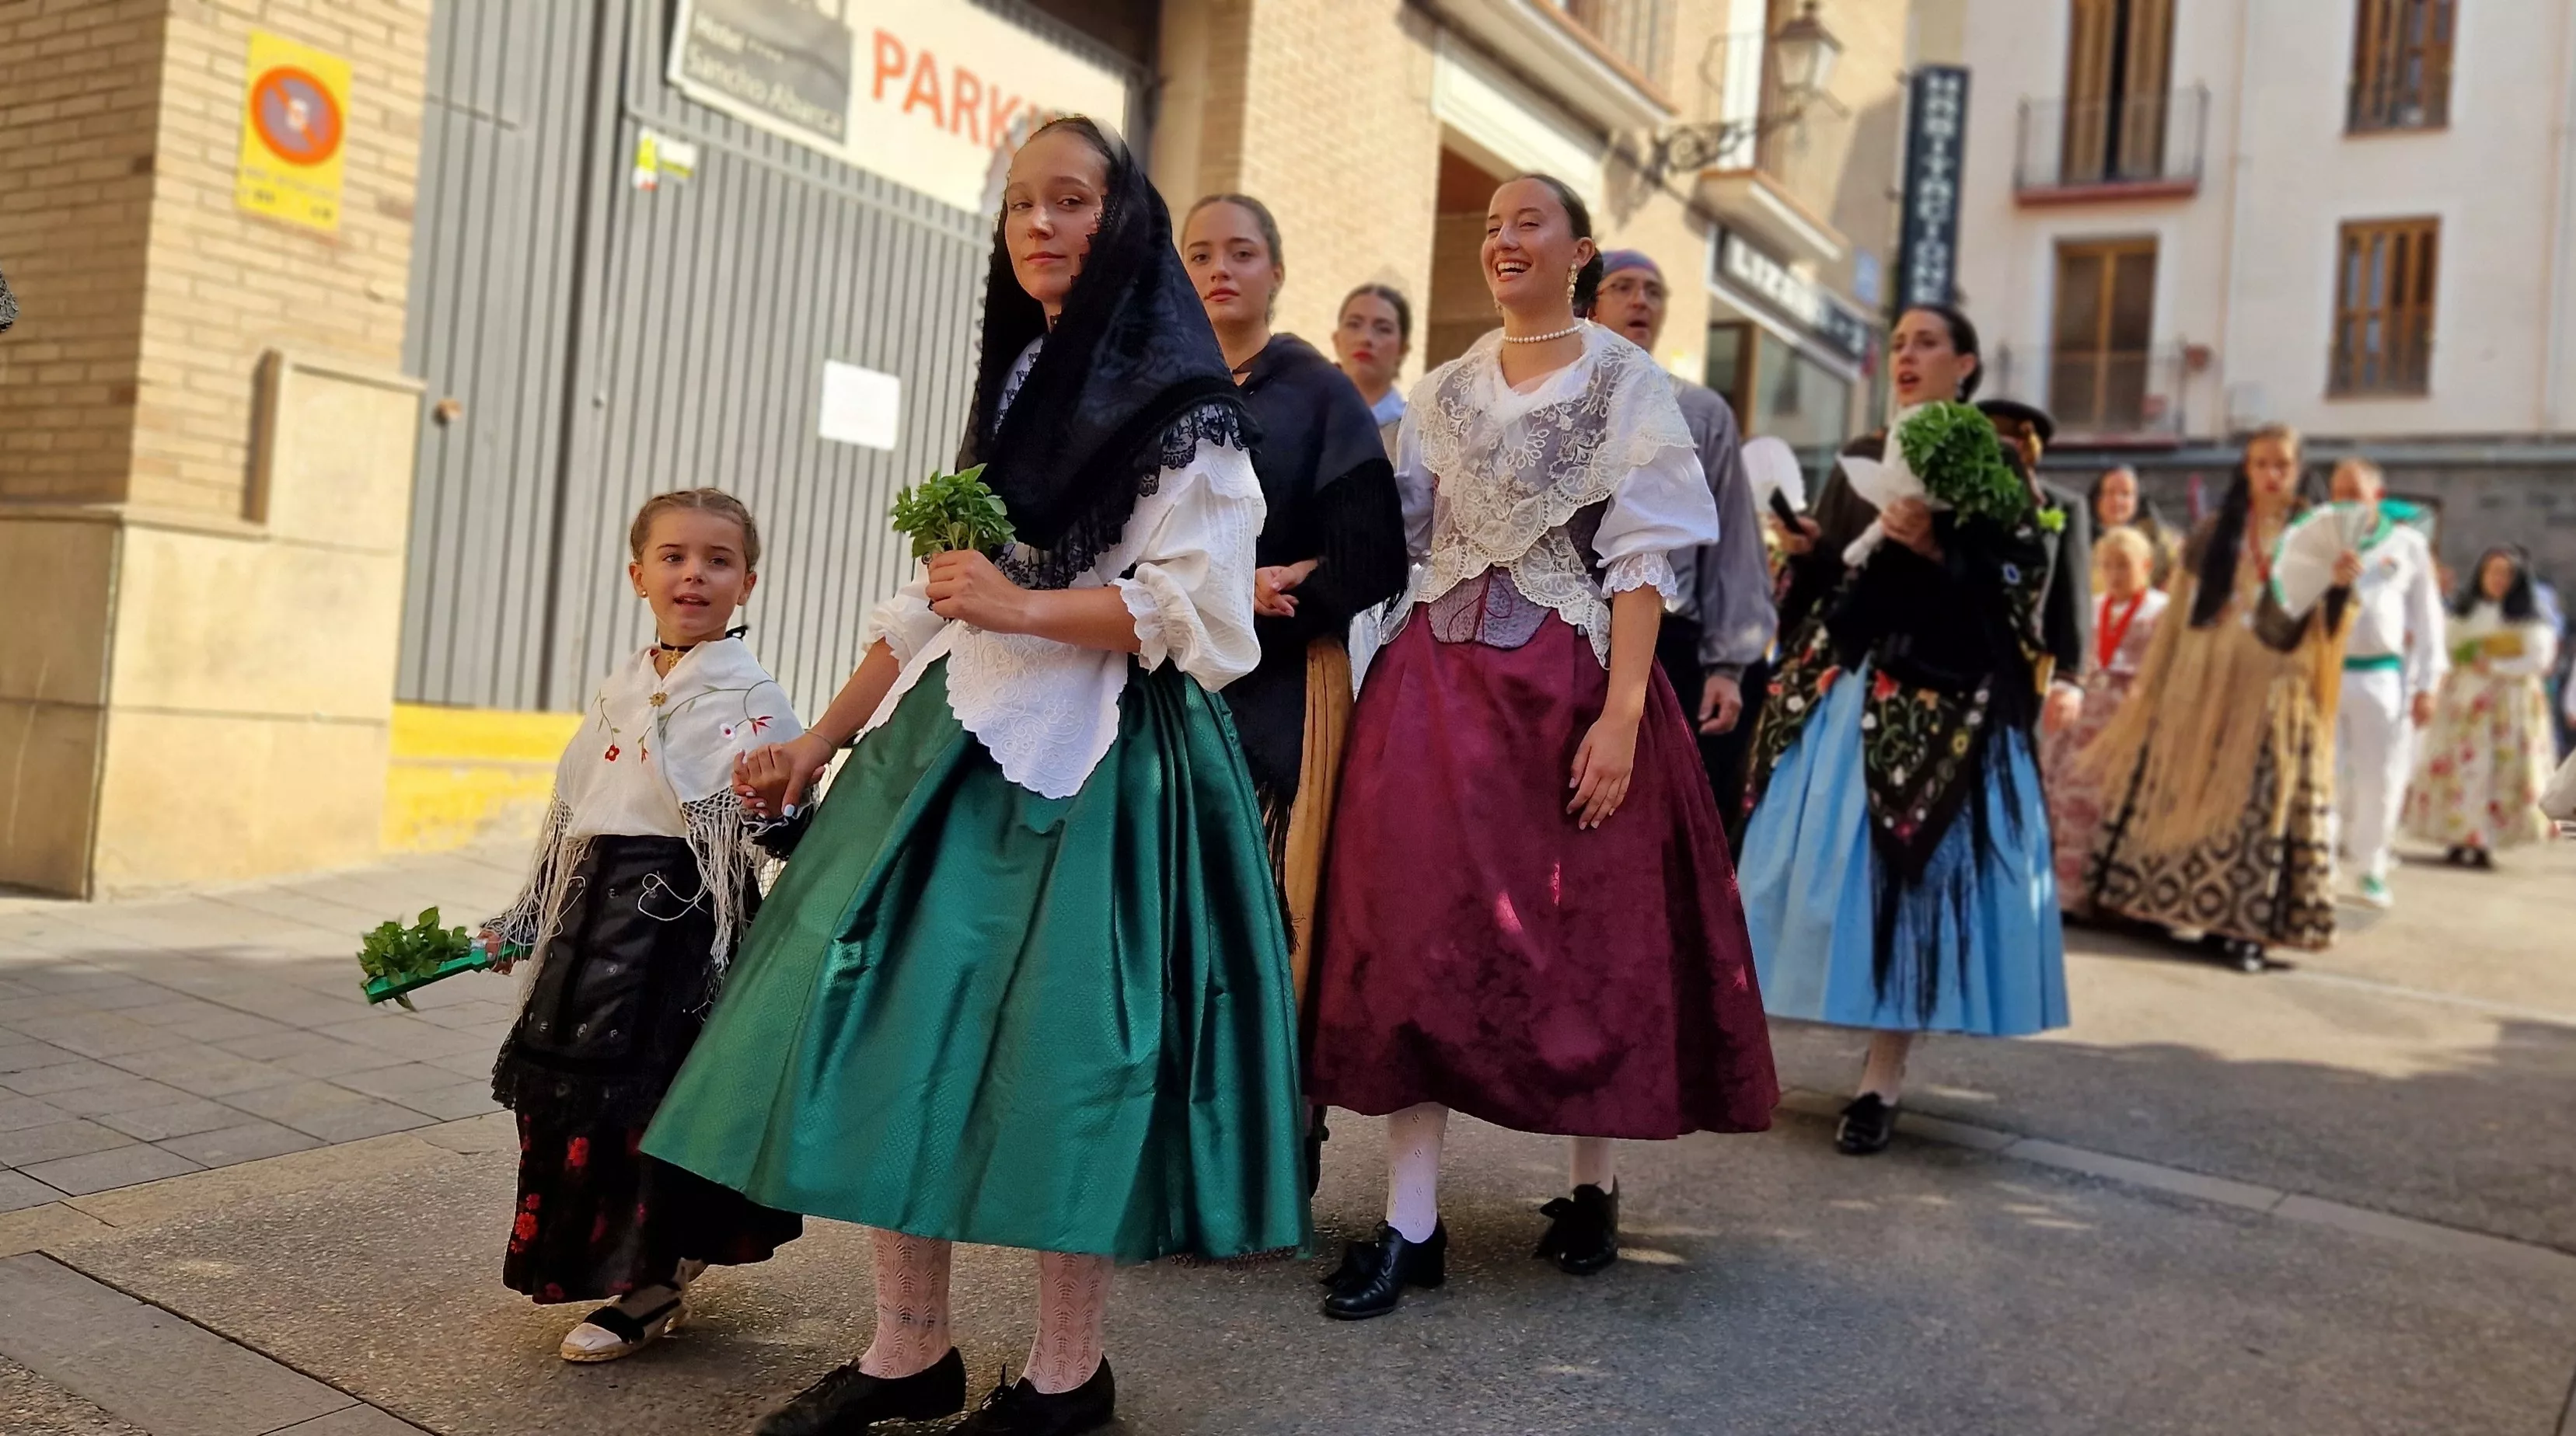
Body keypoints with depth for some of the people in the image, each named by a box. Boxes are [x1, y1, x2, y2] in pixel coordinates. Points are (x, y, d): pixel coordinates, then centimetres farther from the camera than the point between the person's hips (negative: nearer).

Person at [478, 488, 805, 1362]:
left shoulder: (751, 697, -7)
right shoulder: (620, 690, 12)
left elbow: (785, 825, -13)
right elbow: (570, 814, 18)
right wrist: (523, 923, 21)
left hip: (683, 917, -7)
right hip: (596, 912, 7)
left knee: (654, 1089, -2)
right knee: (570, 1083, 11)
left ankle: (654, 1289, 15)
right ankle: (599, 1259, 31)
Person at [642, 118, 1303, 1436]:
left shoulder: (1179, 403, -2)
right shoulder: (1014, 387, 19)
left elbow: (1195, 605, -12)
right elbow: (932, 601, 19)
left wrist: (1024, 610, -18)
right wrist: (822, 744, 16)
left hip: (1093, 763, -7)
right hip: (954, 749, 7)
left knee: (1055, 1048, -6)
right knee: (888, 1025, 2)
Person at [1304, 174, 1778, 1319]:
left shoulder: (1625, 384, 1)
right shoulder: (1443, 390, 14)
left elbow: (1641, 559, -6)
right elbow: (1394, 534, 13)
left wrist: (1622, 712, -15)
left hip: (1571, 681, -3)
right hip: (1441, 677, 4)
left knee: (1586, 935, 5)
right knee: (1419, 928, -2)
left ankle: (1592, 1190, 24)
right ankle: (1412, 1222, 4)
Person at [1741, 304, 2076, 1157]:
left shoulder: (1993, 464, 2)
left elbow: (2024, 585, -7)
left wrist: (1933, 547, -18)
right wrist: (1804, 549, -4)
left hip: (1943, 699, -4)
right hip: (1842, 687, 4)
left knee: (1913, 869, -6)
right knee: (1825, 864, 2)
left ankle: (1883, 1079, 0)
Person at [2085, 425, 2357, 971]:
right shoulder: (2215, 531, 7)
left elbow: (2323, 626, -4)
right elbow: (2180, 609, 9)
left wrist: (2342, 586, -24)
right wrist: (2151, 679, 7)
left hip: (2272, 687, -1)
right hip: (2202, 680, 1)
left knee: (2261, 799, -3)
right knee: (2181, 788, 4)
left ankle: (2238, 923, 0)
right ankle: (2156, 900, 13)